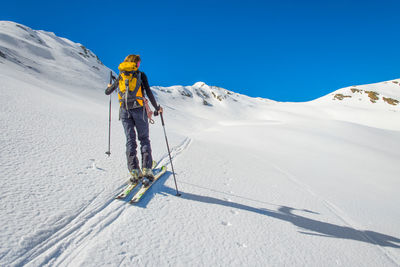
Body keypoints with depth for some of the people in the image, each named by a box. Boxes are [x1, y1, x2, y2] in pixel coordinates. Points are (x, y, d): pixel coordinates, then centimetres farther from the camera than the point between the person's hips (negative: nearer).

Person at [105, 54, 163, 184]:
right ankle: (146, 169, -8)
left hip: (124, 110, 3)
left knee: (130, 140, 5)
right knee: (144, 139, 4)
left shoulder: (120, 76, 14)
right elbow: (149, 93, -2)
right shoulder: (141, 74, 5)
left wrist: (109, 86, 42)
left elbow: (108, 92, 19)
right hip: (138, 109, -3)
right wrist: (157, 107, 8)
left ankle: (134, 170, -3)